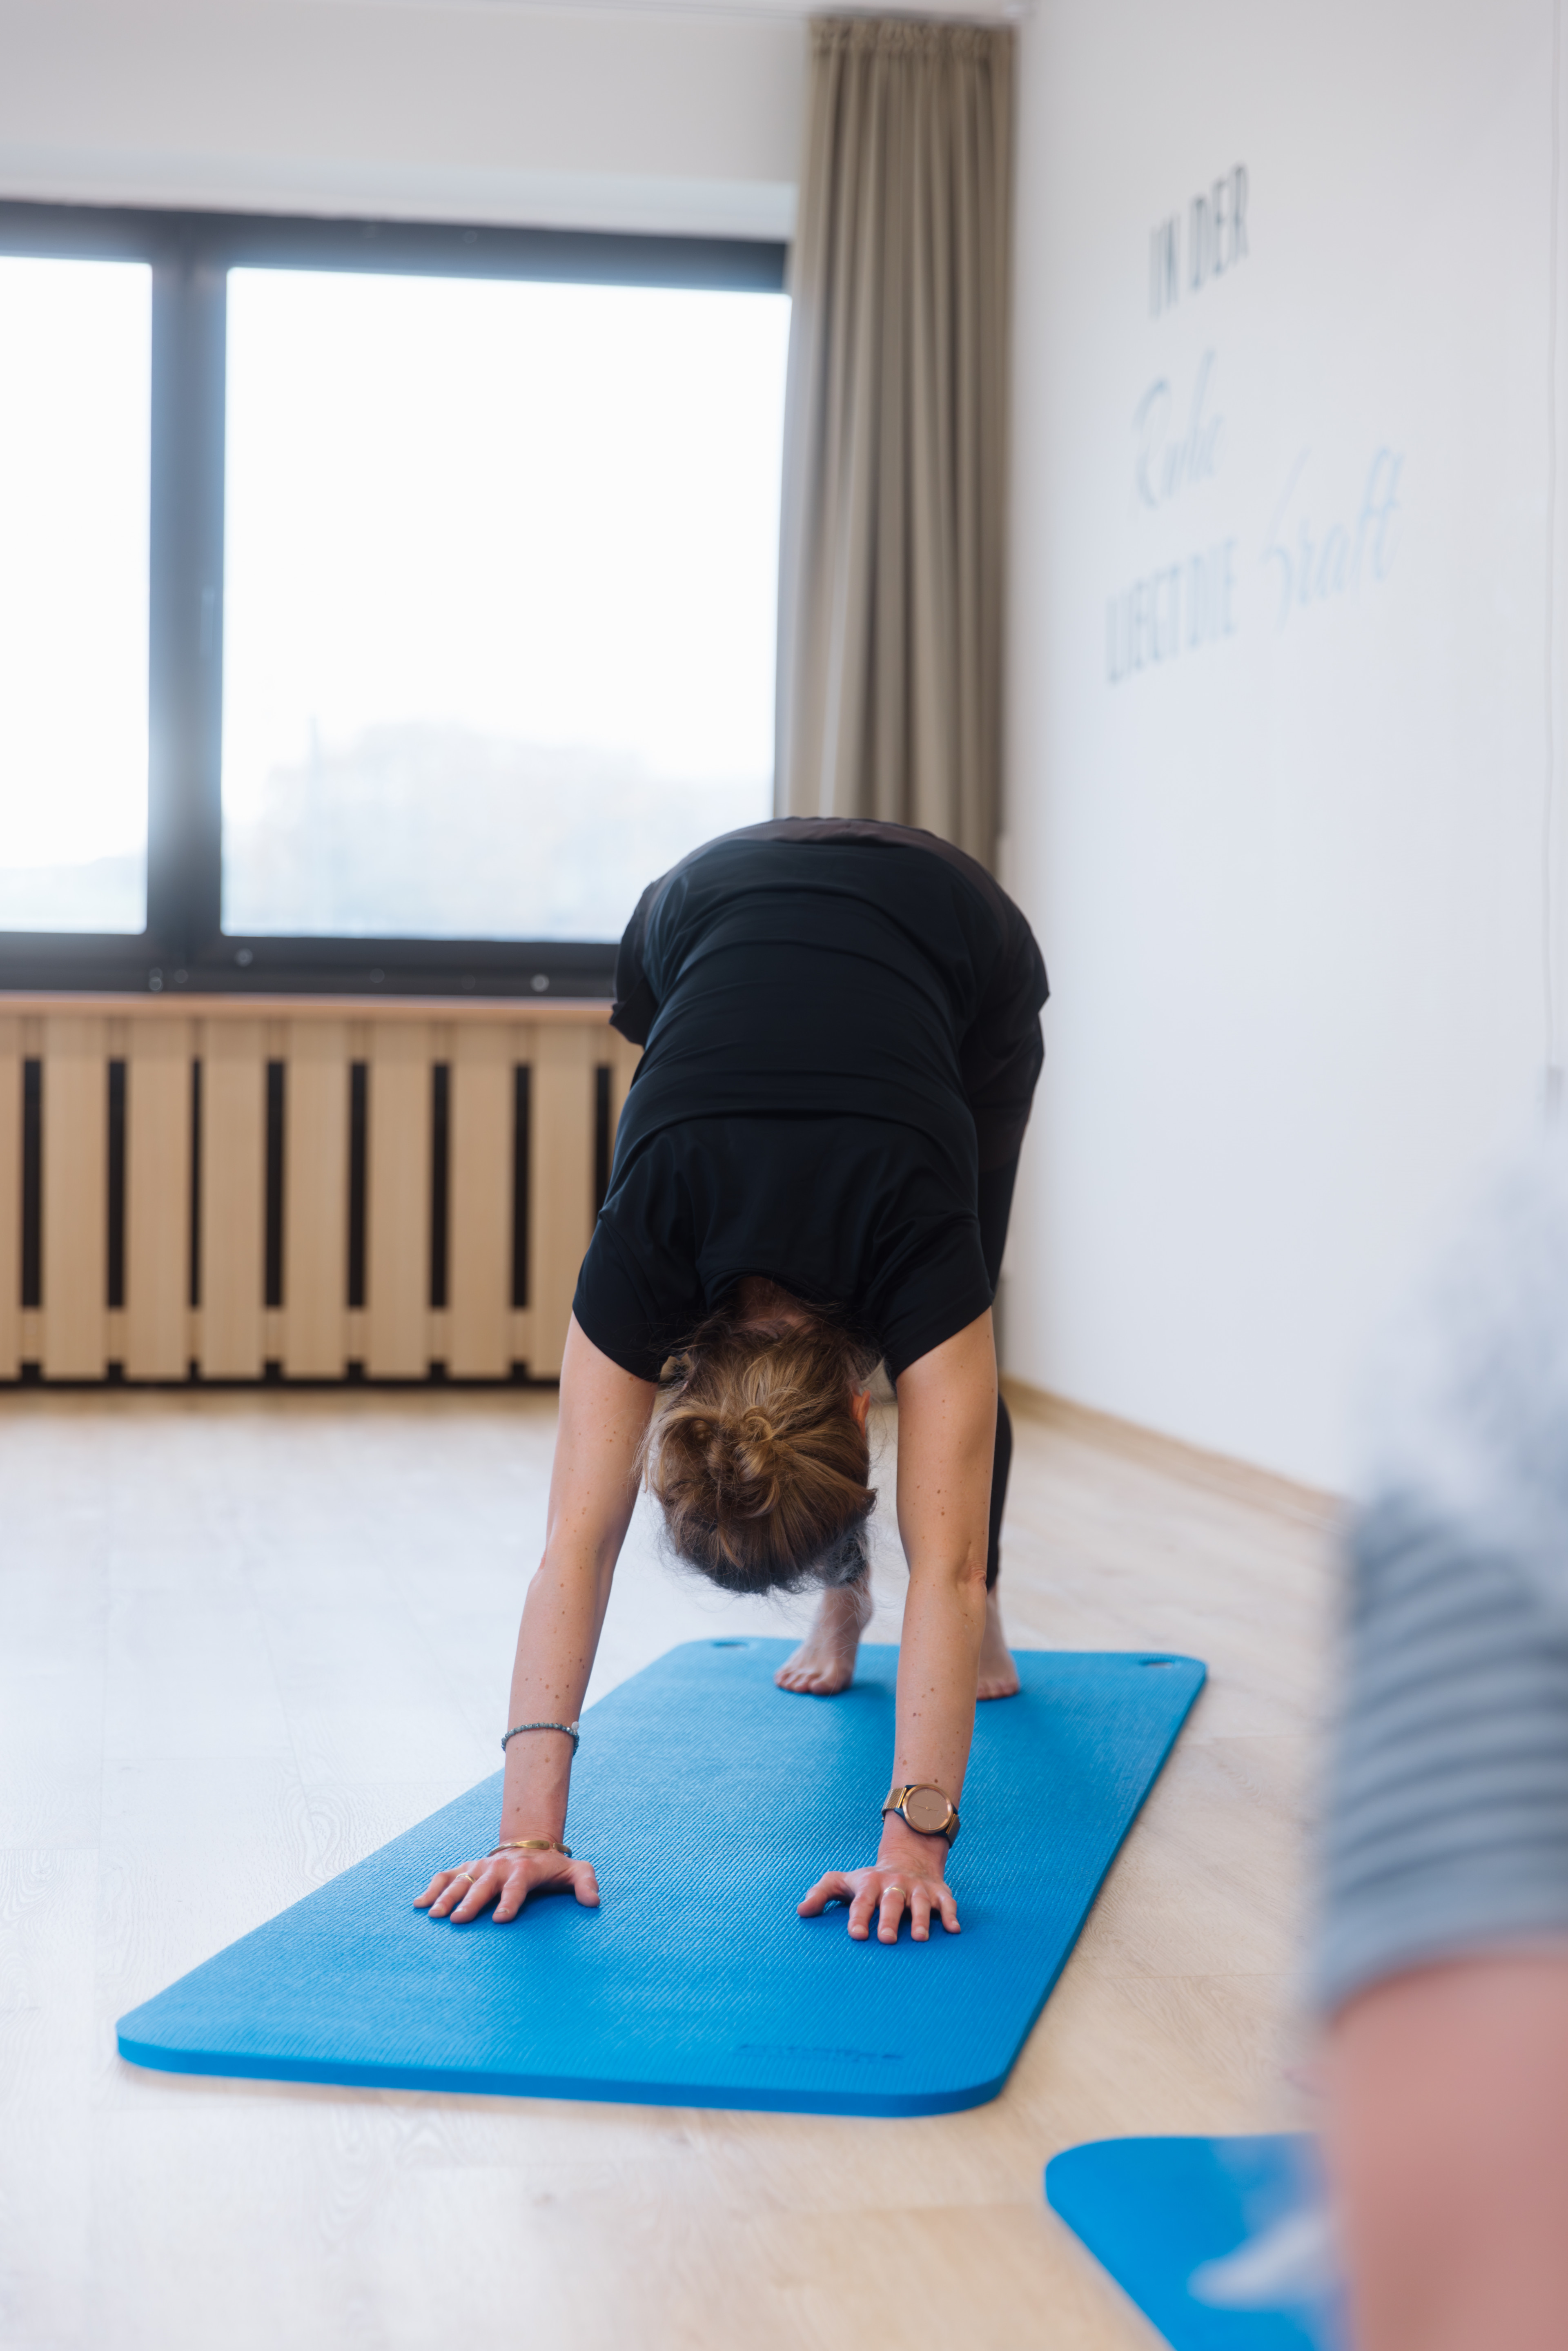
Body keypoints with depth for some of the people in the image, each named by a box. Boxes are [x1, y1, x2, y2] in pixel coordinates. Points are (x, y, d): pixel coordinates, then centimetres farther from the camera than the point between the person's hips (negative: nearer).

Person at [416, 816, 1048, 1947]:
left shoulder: (916, 1249, -41)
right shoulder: (643, 1256, -38)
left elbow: (943, 1566, -43)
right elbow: (579, 1546, -39)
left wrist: (917, 1839, -48)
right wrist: (531, 1823, -45)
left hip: (958, 939, -1)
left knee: (953, 1334, 1)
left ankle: (986, 1614, 25)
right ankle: (841, 1594, 23)